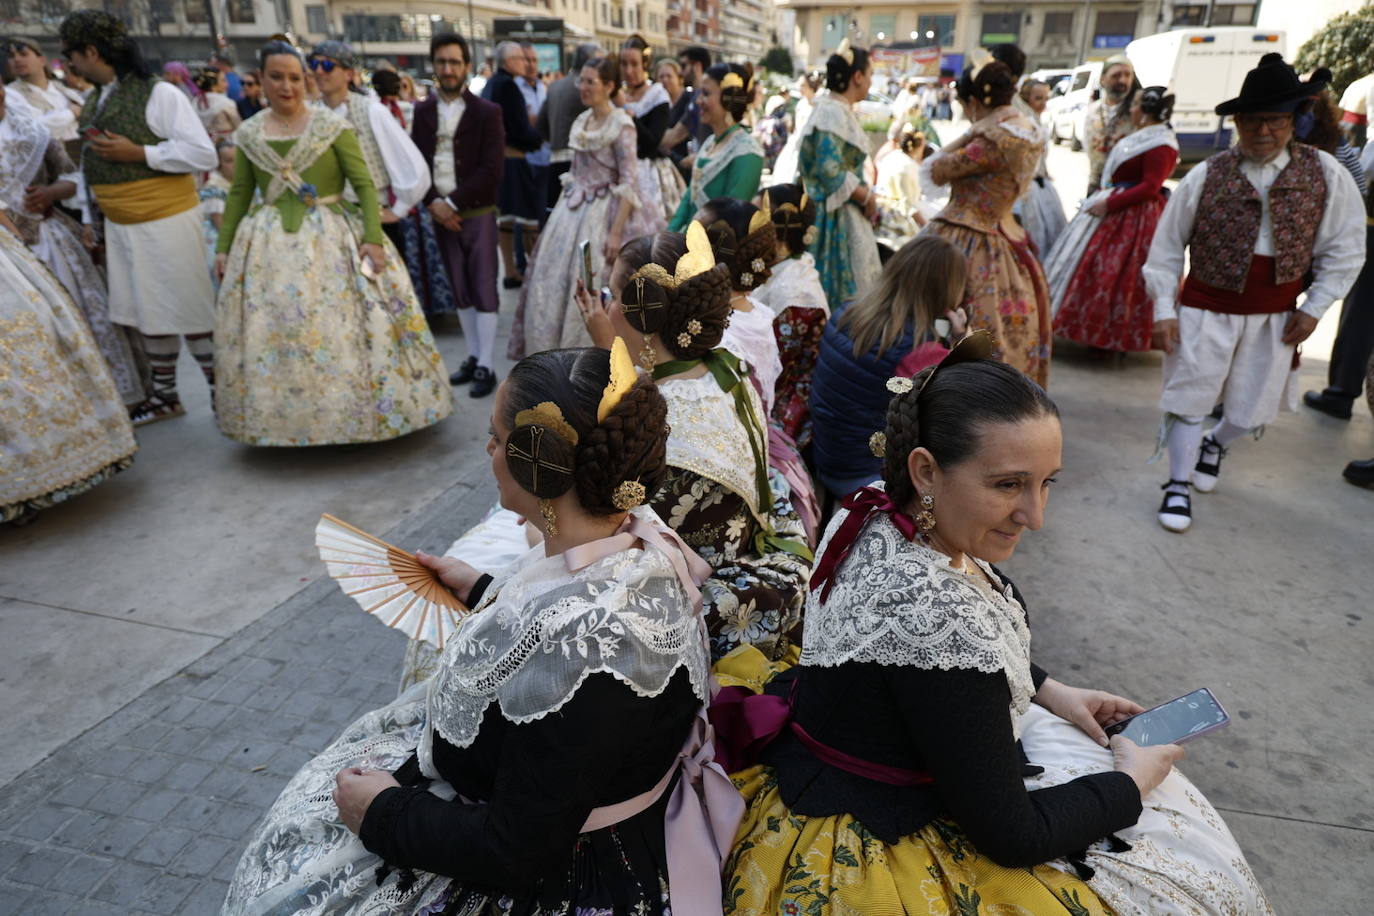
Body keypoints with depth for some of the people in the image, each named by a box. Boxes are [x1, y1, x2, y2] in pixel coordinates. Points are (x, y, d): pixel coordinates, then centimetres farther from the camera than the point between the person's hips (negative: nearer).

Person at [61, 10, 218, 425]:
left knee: (189, 310, -1)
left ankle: (221, 390, 12)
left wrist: (139, 152, -21)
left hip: (166, 221, -8)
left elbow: (204, 155, -19)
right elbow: (94, 165, 19)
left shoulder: (158, 94, -12)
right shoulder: (94, 101, 12)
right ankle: (165, 396, 25)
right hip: (119, 226, 8)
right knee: (147, 313, 13)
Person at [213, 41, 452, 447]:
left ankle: (353, 411, 13)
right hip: (271, 246, 4)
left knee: (343, 330, -2)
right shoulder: (248, 134, 7)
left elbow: (365, 184, -7)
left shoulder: (331, 125, -3)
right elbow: (238, 194, 13)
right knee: (274, 333, 5)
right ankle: (286, 419, 18)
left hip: (333, 240, -3)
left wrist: (373, 238, -16)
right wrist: (223, 247, 11)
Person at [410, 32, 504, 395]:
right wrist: (433, 204, -10)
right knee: (459, 291, 11)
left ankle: (486, 366, 3)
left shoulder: (487, 112, -4)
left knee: (484, 290, -1)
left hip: (477, 213, -4)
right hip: (438, 213, 4)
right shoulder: (423, 111, 8)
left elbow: (492, 169, -12)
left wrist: (454, 203, -16)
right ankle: (473, 356, 21)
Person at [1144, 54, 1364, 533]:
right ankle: (1179, 485, 14)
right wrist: (1164, 310, -7)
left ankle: (1215, 445, 45)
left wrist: (1314, 308, -2)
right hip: (1206, 308, -2)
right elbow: (1167, 246, -3)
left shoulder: (1325, 174, -4)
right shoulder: (1205, 176, -8)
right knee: (1189, 396, 0)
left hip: (1275, 314, 2)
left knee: (1252, 407, 13)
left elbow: (1344, 248, 3)